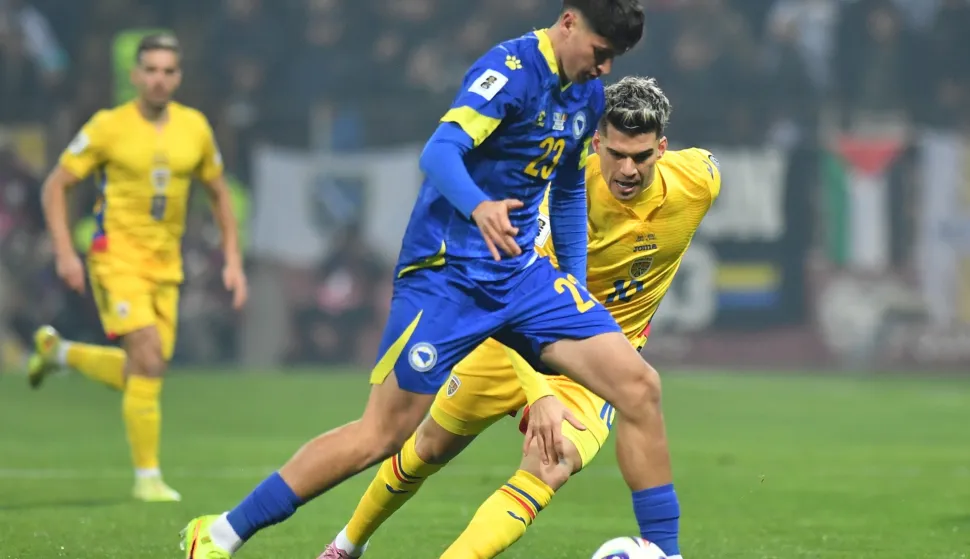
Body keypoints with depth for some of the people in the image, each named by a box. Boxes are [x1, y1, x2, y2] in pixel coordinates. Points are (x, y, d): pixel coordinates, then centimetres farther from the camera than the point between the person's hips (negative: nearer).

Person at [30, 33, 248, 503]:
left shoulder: (194, 129, 3)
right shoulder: (109, 127, -9)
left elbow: (219, 194, 16)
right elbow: (55, 186, -3)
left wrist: (233, 262, 9)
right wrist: (64, 253, -14)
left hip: (166, 266, 5)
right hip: (117, 258, -5)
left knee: (140, 376, 8)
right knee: (149, 363, -18)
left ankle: (57, 352, 35)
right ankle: (147, 477, -7)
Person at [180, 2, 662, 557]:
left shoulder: (588, 93, 9)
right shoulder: (513, 67, -16)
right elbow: (440, 152, -29)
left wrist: (575, 290, 22)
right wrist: (479, 207, -49)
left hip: (522, 272, 7)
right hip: (446, 275, -7)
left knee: (639, 385, -8)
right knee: (384, 432, -6)